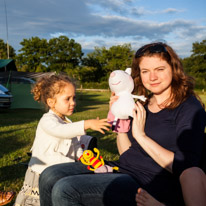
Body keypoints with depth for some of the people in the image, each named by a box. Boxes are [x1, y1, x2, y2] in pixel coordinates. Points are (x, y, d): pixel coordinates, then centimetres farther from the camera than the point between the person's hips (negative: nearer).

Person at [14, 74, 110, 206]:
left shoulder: (67, 122, 10)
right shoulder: (47, 120, -17)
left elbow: (75, 145, 14)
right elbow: (61, 131, -39)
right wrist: (87, 124, -47)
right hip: (41, 174, -6)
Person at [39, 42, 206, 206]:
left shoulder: (190, 108, -8)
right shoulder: (144, 105, 12)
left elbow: (185, 168, -17)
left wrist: (141, 136, -18)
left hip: (153, 188, -7)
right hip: (123, 170, 7)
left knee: (65, 190, -22)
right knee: (50, 176, -3)